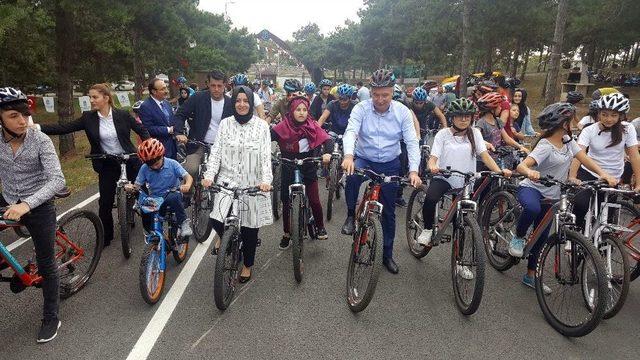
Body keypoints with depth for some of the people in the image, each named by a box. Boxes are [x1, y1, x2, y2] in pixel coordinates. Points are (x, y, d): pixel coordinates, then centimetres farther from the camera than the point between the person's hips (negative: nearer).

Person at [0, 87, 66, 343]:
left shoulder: (40, 141, -18)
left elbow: (57, 180, -27)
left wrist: (27, 204, -40)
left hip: (39, 206, -3)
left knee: (46, 263, 6)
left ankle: (51, 318, 22)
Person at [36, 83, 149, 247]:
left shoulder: (123, 115, -8)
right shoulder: (88, 118, -4)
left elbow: (142, 130, 0)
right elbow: (64, 128, -8)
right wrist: (37, 127, -19)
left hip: (129, 160, -1)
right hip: (107, 165, 2)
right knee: (105, 202, 4)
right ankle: (106, 236, 20)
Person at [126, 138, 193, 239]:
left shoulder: (172, 164, -8)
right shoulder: (144, 168, -1)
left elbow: (188, 177, -13)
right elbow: (137, 185, 1)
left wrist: (187, 185, -37)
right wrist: (130, 187, -23)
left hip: (172, 198, -3)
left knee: (173, 197, -39)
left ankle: (184, 223, -26)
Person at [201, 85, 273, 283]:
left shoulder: (261, 125, -1)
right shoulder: (225, 123, 4)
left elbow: (266, 156, -6)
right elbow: (216, 151, 1)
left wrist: (266, 180, -20)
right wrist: (209, 175, -12)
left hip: (252, 183, -1)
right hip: (227, 180, 1)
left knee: (250, 227, 6)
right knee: (217, 220, -17)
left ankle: (247, 265, 30)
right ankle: (223, 236, 22)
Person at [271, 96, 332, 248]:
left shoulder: (313, 126, -7)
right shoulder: (283, 127, -12)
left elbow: (327, 140, -14)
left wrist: (327, 153, -34)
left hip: (309, 169, 0)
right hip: (289, 169, 0)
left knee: (314, 201, -3)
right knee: (287, 202, 8)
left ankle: (320, 227, 24)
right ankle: (287, 234, 28)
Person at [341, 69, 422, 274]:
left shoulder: (402, 112, -11)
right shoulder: (361, 109, -13)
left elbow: (412, 142, -14)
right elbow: (351, 132, -27)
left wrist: (413, 170, -28)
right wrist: (348, 155, -48)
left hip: (390, 165, 1)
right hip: (364, 159, -1)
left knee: (389, 212, 8)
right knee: (351, 176, -37)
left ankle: (388, 255, 26)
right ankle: (351, 216, -12)